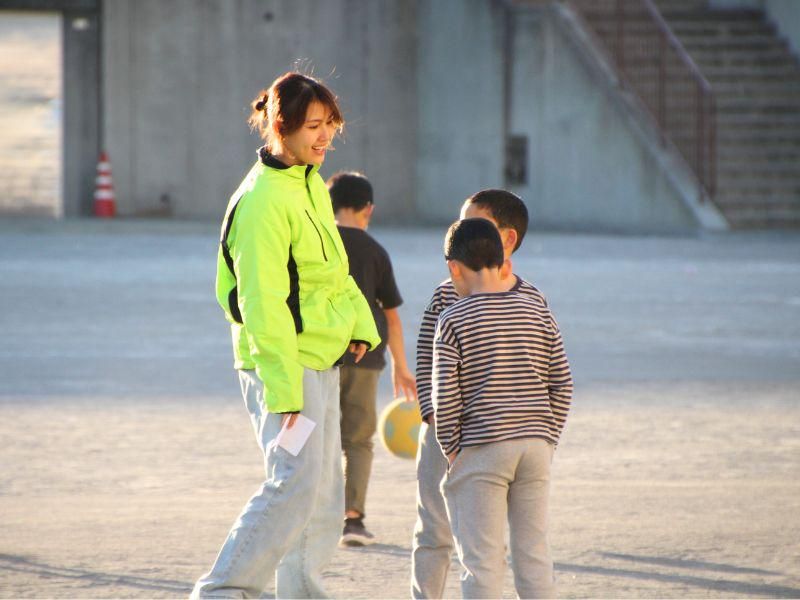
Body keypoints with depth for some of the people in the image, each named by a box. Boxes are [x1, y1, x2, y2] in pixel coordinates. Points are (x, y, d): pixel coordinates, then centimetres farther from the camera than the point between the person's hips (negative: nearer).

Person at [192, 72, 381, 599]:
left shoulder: (312, 184, 11)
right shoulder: (264, 201, -19)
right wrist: (284, 391, -25)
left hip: (320, 358, 10)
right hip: (281, 361, -10)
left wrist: (360, 323, 6)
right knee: (297, 481, -18)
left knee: (326, 489, 11)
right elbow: (263, 304, -22)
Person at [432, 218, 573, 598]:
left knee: (482, 559, -2)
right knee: (533, 552, 10)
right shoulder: (538, 314, 7)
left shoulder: (454, 320, -6)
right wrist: (547, 438, 13)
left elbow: (445, 395, -10)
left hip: (480, 451, -4)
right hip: (536, 446, 4)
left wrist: (451, 449, 0)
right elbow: (561, 385, 7)